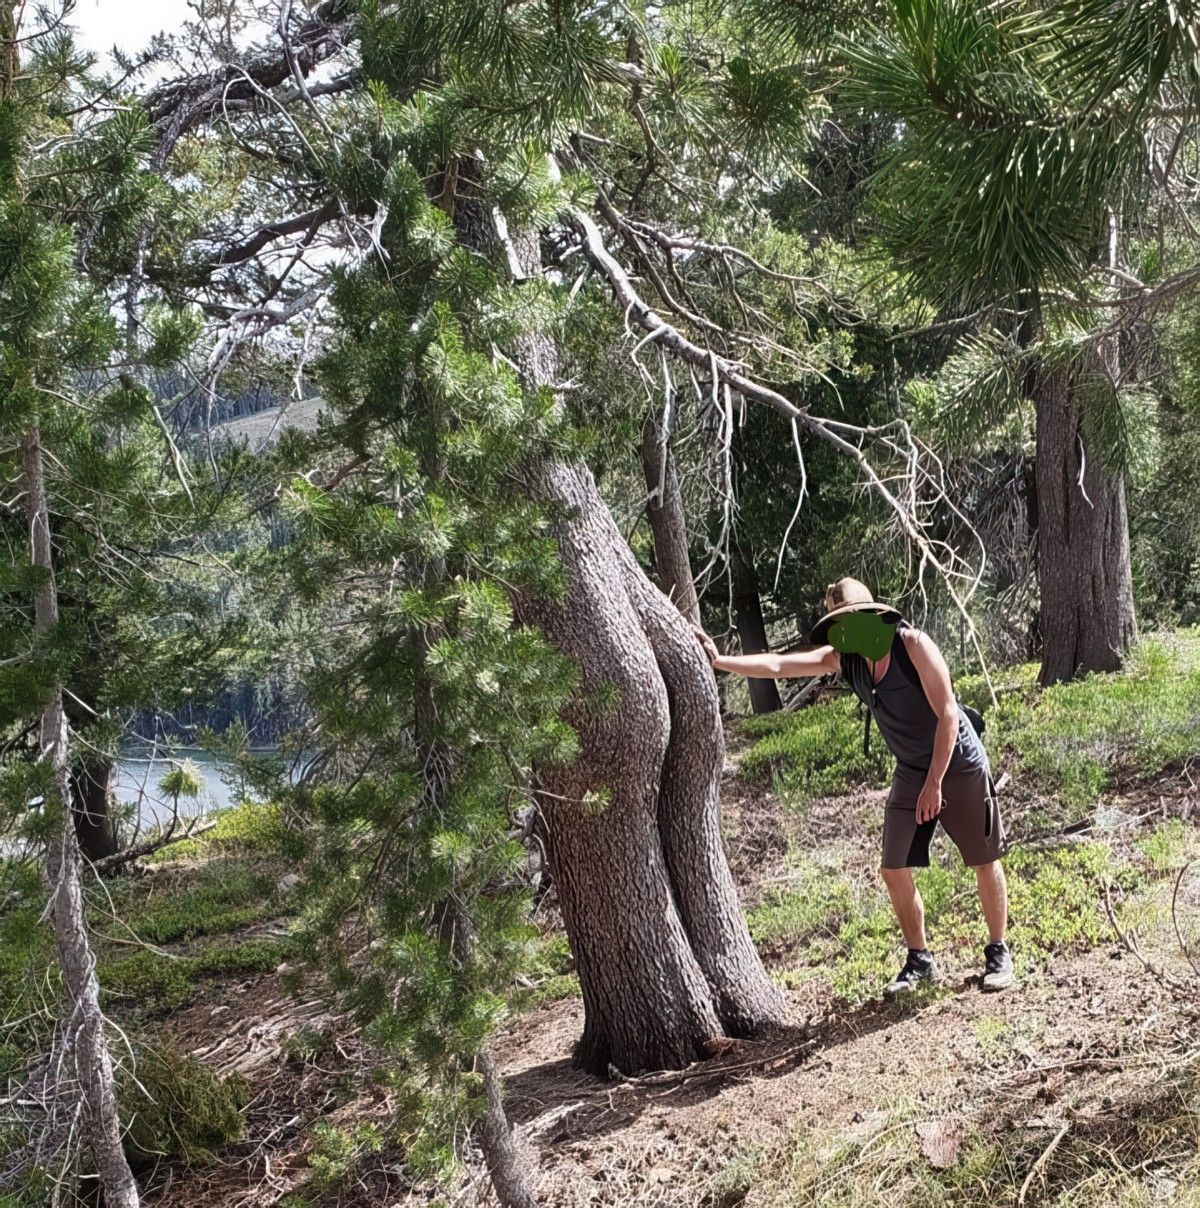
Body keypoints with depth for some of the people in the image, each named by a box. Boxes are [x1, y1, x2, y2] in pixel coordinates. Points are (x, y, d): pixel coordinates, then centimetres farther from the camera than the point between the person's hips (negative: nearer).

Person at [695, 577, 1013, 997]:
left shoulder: (912, 644, -22)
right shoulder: (842, 658, -6)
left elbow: (948, 714, -21)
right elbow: (778, 665, -12)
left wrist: (935, 783, -22)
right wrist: (720, 662, -24)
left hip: (959, 765, -5)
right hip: (910, 773, 6)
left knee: (984, 861, 5)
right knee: (895, 870, 1)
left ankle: (998, 954, 23)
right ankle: (920, 960, 17)